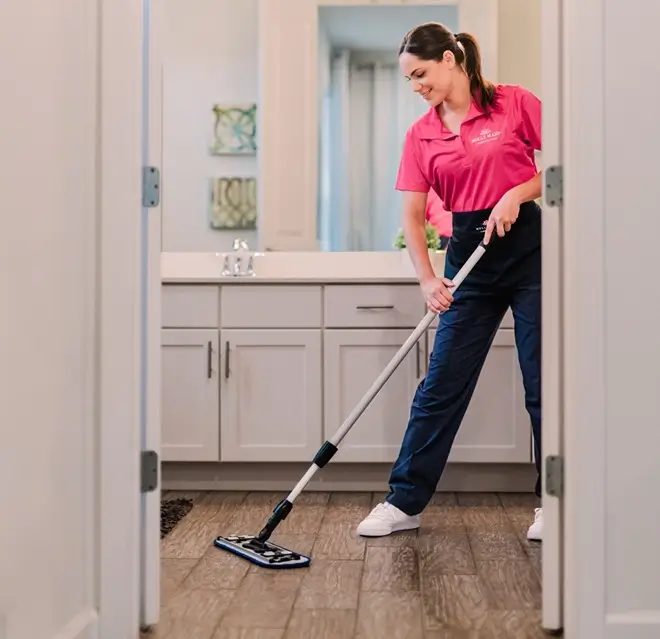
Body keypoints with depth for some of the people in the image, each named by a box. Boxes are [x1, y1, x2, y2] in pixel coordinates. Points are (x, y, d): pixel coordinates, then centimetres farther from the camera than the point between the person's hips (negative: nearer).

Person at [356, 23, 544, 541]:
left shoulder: (514, 103, -4)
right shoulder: (421, 136, 5)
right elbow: (413, 214, 0)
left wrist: (517, 193, -16)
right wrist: (428, 279, -13)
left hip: (529, 250, -3)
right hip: (470, 261, 3)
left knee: (543, 385, 4)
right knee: (441, 386, 4)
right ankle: (405, 502, 12)